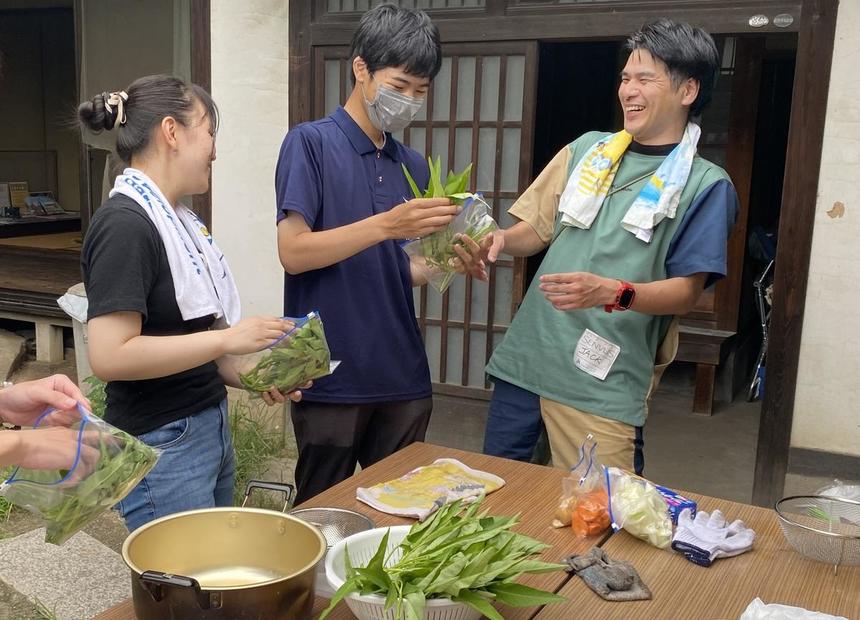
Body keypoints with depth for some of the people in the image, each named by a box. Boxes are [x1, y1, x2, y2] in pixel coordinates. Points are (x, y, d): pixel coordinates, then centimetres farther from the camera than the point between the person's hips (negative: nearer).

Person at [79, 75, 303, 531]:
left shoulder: (175, 218, 11)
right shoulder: (125, 224, -18)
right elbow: (109, 355, -25)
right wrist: (227, 339, -21)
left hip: (210, 426, 9)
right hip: (160, 446, -9)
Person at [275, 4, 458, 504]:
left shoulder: (414, 166, 11)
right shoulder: (310, 142, -6)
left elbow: (400, 271, 14)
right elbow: (293, 252, -15)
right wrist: (387, 224, -25)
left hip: (403, 378, 6)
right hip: (331, 378, -5)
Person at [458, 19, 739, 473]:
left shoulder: (704, 184, -3)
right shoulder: (586, 150, 11)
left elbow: (685, 292, -8)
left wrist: (611, 292, -26)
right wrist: (500, 240, -7)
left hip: (604, 383, -4)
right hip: (525, 359, 5)